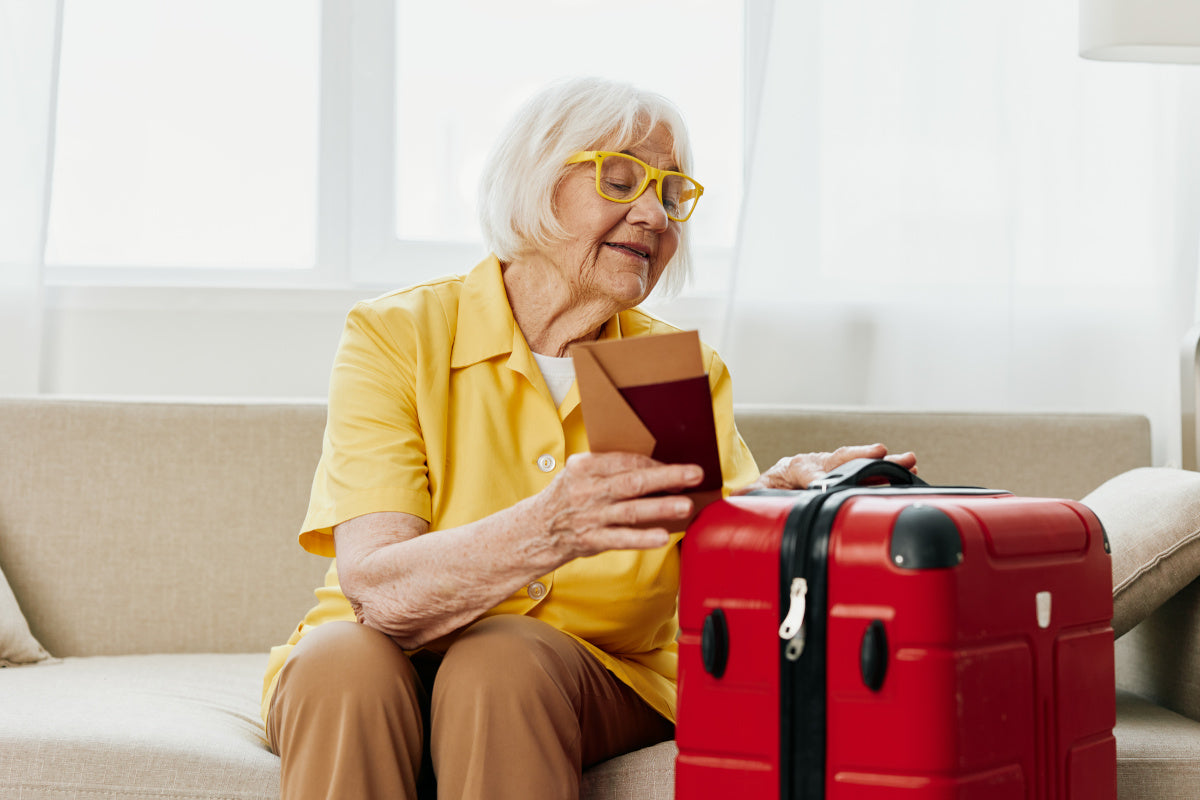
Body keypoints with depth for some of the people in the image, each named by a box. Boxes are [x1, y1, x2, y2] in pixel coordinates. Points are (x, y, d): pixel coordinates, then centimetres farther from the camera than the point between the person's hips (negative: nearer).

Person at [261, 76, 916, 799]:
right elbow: (377, 591, -22)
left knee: (504, 663, -31)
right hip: (372, 678, -1)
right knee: (346, 657, -33)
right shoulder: (396, 335, -8)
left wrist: (783, 495, -33)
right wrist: (549, 531, -40)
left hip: (595, 680, 1)